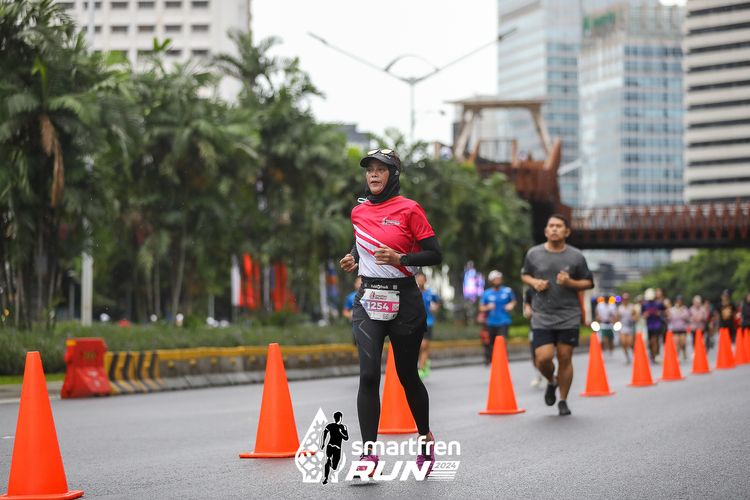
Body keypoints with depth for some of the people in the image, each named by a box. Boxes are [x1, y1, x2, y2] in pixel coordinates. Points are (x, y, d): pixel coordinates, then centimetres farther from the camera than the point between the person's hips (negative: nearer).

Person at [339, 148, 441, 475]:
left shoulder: (409, 209, -6)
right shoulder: (359, 212, 9)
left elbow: (434, 254, -7)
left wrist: (399, 258, -21)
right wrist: (353, 259, 7)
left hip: (404, 301, -3)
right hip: (368, 301, 3)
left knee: (407, 375, 8)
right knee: (368, 374, -12)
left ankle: (425, 438, 32)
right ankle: (369, 454, -13)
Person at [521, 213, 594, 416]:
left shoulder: (576, 257, -1)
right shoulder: (534, 254, 1)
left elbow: (588, 283, 6)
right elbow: (524, 275, 17)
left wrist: (570, 282, -13)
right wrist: (534, 282, -6)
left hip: (569, 317, 0)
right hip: (542, 317, 0)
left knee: (565, 358, 2)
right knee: (543, 358, -11)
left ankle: (563, 401, 19)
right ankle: (551, 382, 24)